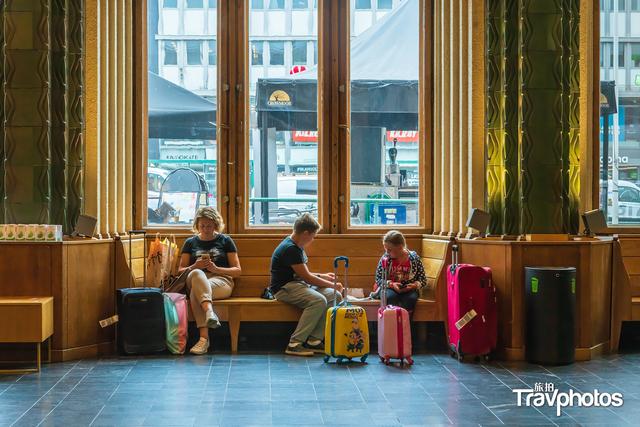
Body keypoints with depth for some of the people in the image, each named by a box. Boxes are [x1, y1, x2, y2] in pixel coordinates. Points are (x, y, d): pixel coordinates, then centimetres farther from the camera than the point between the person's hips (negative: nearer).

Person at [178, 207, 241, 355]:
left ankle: (203, 338, -47)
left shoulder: (225, 241, 16)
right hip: (195, 280, 2)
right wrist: (195, 266, -5)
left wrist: (216, 269, -8)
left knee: (195, 292, -36)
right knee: (197, 274, -38)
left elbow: (237, 271, 10)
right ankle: (210, 312, -56)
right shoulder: (190, 242, 21)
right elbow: (180, 271, 17)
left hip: (221, 281, -2)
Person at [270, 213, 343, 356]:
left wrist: (323, 276, 13)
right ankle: (294, 344, -26)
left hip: (297, 284, 10)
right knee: (319, 300, -32)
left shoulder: (296, 247, 16)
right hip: (284, 288, -10)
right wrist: (332, 285, -7)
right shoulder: (290, 249, -18)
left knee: (335, 296, -6)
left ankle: (314, 340, -8)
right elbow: (306, 277, -16)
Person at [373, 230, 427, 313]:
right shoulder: (385, 259, -3)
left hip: (409, 290, 0)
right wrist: (391, 284, -19)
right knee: (391, 296, -35)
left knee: (410, 298, -34)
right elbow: (378, 279, -1)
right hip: (390, 288, 0)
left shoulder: (414, 258, -3)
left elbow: (423, 280, 2)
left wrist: (414, 285, -19)